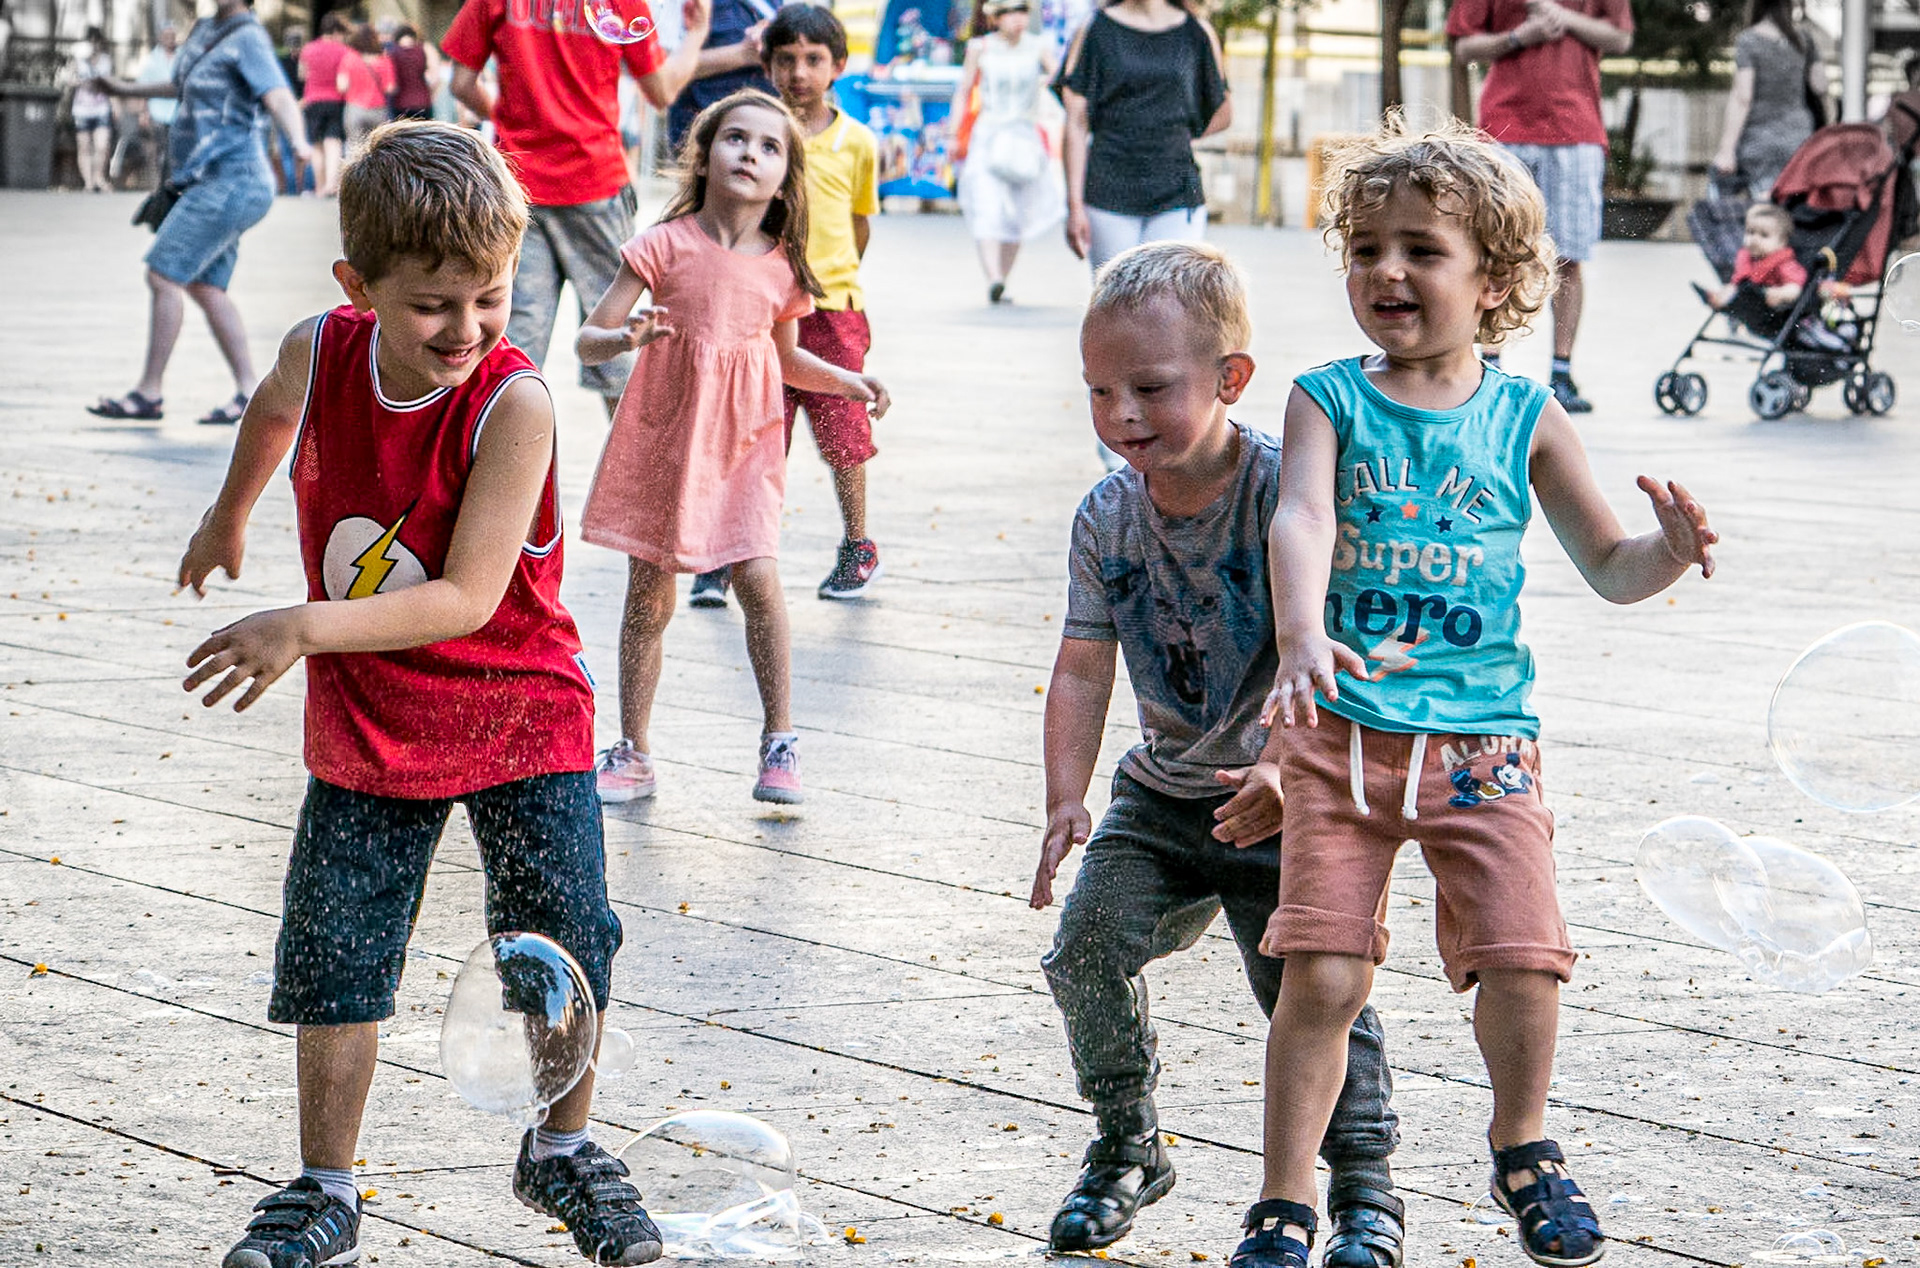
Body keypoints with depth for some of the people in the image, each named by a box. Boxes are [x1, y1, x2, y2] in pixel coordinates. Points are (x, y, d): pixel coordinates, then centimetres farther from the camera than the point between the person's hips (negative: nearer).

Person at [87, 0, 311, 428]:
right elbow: (185, 86, 34)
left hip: (227, 183, -9)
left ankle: (148, 393, -4)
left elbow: (279, 96, -29)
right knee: (205, 289, 7)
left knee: (163, 276, -10)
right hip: (214, 185, 9)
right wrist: (131, 89, 46)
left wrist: (299, 141, -48)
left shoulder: (248, 39, -13)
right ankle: (249, 393, 7)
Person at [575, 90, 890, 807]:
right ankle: (633, 753, 15)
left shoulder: (782, 269, 1)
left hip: (743, 441, 1)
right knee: (648, 593, 3)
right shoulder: (669, 246, -8)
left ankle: (779, 742, 3)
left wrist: (847, 382, 4)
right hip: (665, 435, -1)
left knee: (757, 578, -11)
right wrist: (625, 337, -29)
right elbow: (588, 340, -8)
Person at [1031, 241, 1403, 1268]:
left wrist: (1284, 769, -37)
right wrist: (1065, 803, -8)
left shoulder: (1287, 491, -20)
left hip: (1285, 797, -5)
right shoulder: (1108, 517, -4)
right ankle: (1126, 1148, 13)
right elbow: (1083, 669, 2)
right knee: (1089, 942, -9)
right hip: (1164, 789, 5)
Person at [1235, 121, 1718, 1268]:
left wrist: (1669, 552, -16)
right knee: (1322, 971, -9)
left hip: (1482, 738, 1)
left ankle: (1523, 1142, 21)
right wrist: (1301, 637, -36)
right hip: (1343, 731, -1)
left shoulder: (1526, 419, 4)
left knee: (1521, 962, -10)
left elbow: (1608, 565, 8)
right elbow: (1301, 520, -17)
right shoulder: (1331, 400, 0)